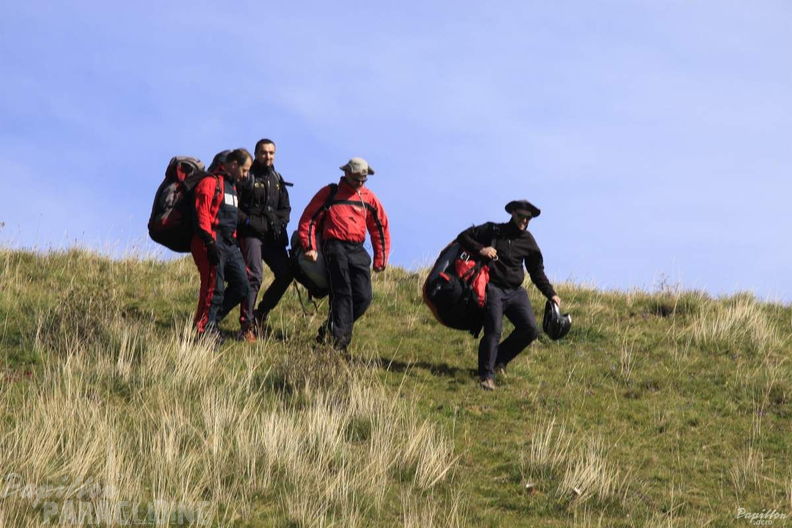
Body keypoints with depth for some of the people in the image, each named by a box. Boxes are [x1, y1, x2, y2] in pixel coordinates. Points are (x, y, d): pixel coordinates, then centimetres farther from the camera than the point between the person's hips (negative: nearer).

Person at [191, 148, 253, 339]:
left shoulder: (232, 185, 24)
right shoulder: (210, 183, -7)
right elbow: (202, 215, -16)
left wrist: (234, 240, 24)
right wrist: (210, 243, -23)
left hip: (229, 244, 9)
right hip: (213, 243, -9)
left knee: (241, 287, 5)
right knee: (214, 287, -11)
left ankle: (212, 322, 14)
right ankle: (204, 329, -5)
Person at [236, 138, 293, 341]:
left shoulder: (277, 180, 18)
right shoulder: (246, 177, -2)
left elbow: (285, 208, 21)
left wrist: (279, 223, 2)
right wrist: (250, 222, -15)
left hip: (272, 236, 7)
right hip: (250, 234, -6)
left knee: (285, 273, -1)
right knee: (253, 275, -17)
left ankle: (260, 314, 14)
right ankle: (247, 325, -16)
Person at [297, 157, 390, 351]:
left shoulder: (368, 198, 15)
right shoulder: (329, 193, 5)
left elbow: (381, 228, 19)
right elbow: (308, 219, 5)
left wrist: (380, 260, 13)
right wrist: (310, 247, -6)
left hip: (358, 250, 4)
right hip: (335, 246, -4)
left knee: (363, 297, -5)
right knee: (342, 293, -15)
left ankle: (330, 328, 10)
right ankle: (339, 335, -16)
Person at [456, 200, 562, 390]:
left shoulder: (528, 241, 13)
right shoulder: (493, 230, 3)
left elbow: (537, 272, 21)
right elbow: (463, 237, 5)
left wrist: (551, 294, 13)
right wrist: (480, 249, -13)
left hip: (515, 292, 5)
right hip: (493, 288, -5)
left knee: (530, 330, -6)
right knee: (494, 330, -19)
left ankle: (500, 359, 12)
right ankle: (486, 375, -16)